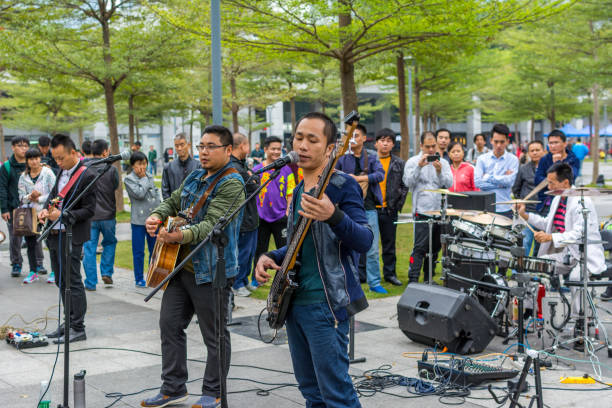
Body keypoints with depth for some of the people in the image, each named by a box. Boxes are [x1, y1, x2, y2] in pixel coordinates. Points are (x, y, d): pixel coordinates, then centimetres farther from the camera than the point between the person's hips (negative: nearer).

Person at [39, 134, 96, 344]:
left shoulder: (87, 176, -14)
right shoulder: (62, 171, 11)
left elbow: (89, 210, -15)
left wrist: (62, 215, -22)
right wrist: (46, 209, 2)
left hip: (71, 237, -8)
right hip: (54, 234, 9)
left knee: (73, 282, -3)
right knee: (61, 281, 15)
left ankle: (78, 328, 5)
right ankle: (69, 322, 26)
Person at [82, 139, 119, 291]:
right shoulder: (111, 169, -10)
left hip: (89, 216, 1)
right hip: (107, 214, 0)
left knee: (89, 249, 7)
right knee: (110, 242, 23)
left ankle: (90, 283, 8)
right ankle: (106, 272, 17)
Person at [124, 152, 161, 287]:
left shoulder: (150, 177, 12)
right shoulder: (129, 179, -5)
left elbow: (156, 193, 18)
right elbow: (139, 194, -17)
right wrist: (144, 179, -7)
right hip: (138, 220, -5)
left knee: (155, 250, 10)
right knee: (138, 252, 2)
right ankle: (139, 279, 12)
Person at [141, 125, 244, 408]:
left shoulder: (231, 184, -14)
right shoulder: (195, 177, 13)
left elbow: (212, 225, -25)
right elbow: (172, 202, 23)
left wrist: (180, 235, -41)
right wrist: (157, 216, 0)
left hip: (211, 270, -8)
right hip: (180, 265, 9)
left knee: (214, 334, 3)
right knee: (170, 325, 11)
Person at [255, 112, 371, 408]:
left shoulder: (343, 187, -10)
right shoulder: (299, 191, 15)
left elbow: (365, 242, -21)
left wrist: (333, 216, -38)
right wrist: (271, 257, 7)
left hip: (325, 304, -8)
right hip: (294, 302, 9)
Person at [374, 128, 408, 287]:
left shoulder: (399, 164, 7)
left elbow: (404, 186, 9)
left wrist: (399, 204, -1)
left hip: (389, 209, 1)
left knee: (389, 244, 8)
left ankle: (390, 273, 18)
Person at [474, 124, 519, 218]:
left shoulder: (513, 159, 3)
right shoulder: (482, 159, 6)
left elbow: (510, 181, -11)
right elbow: (477, 182, -5)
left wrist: (487, 177, -5)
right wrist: (501, 183, -7)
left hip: (504, 210, -1)